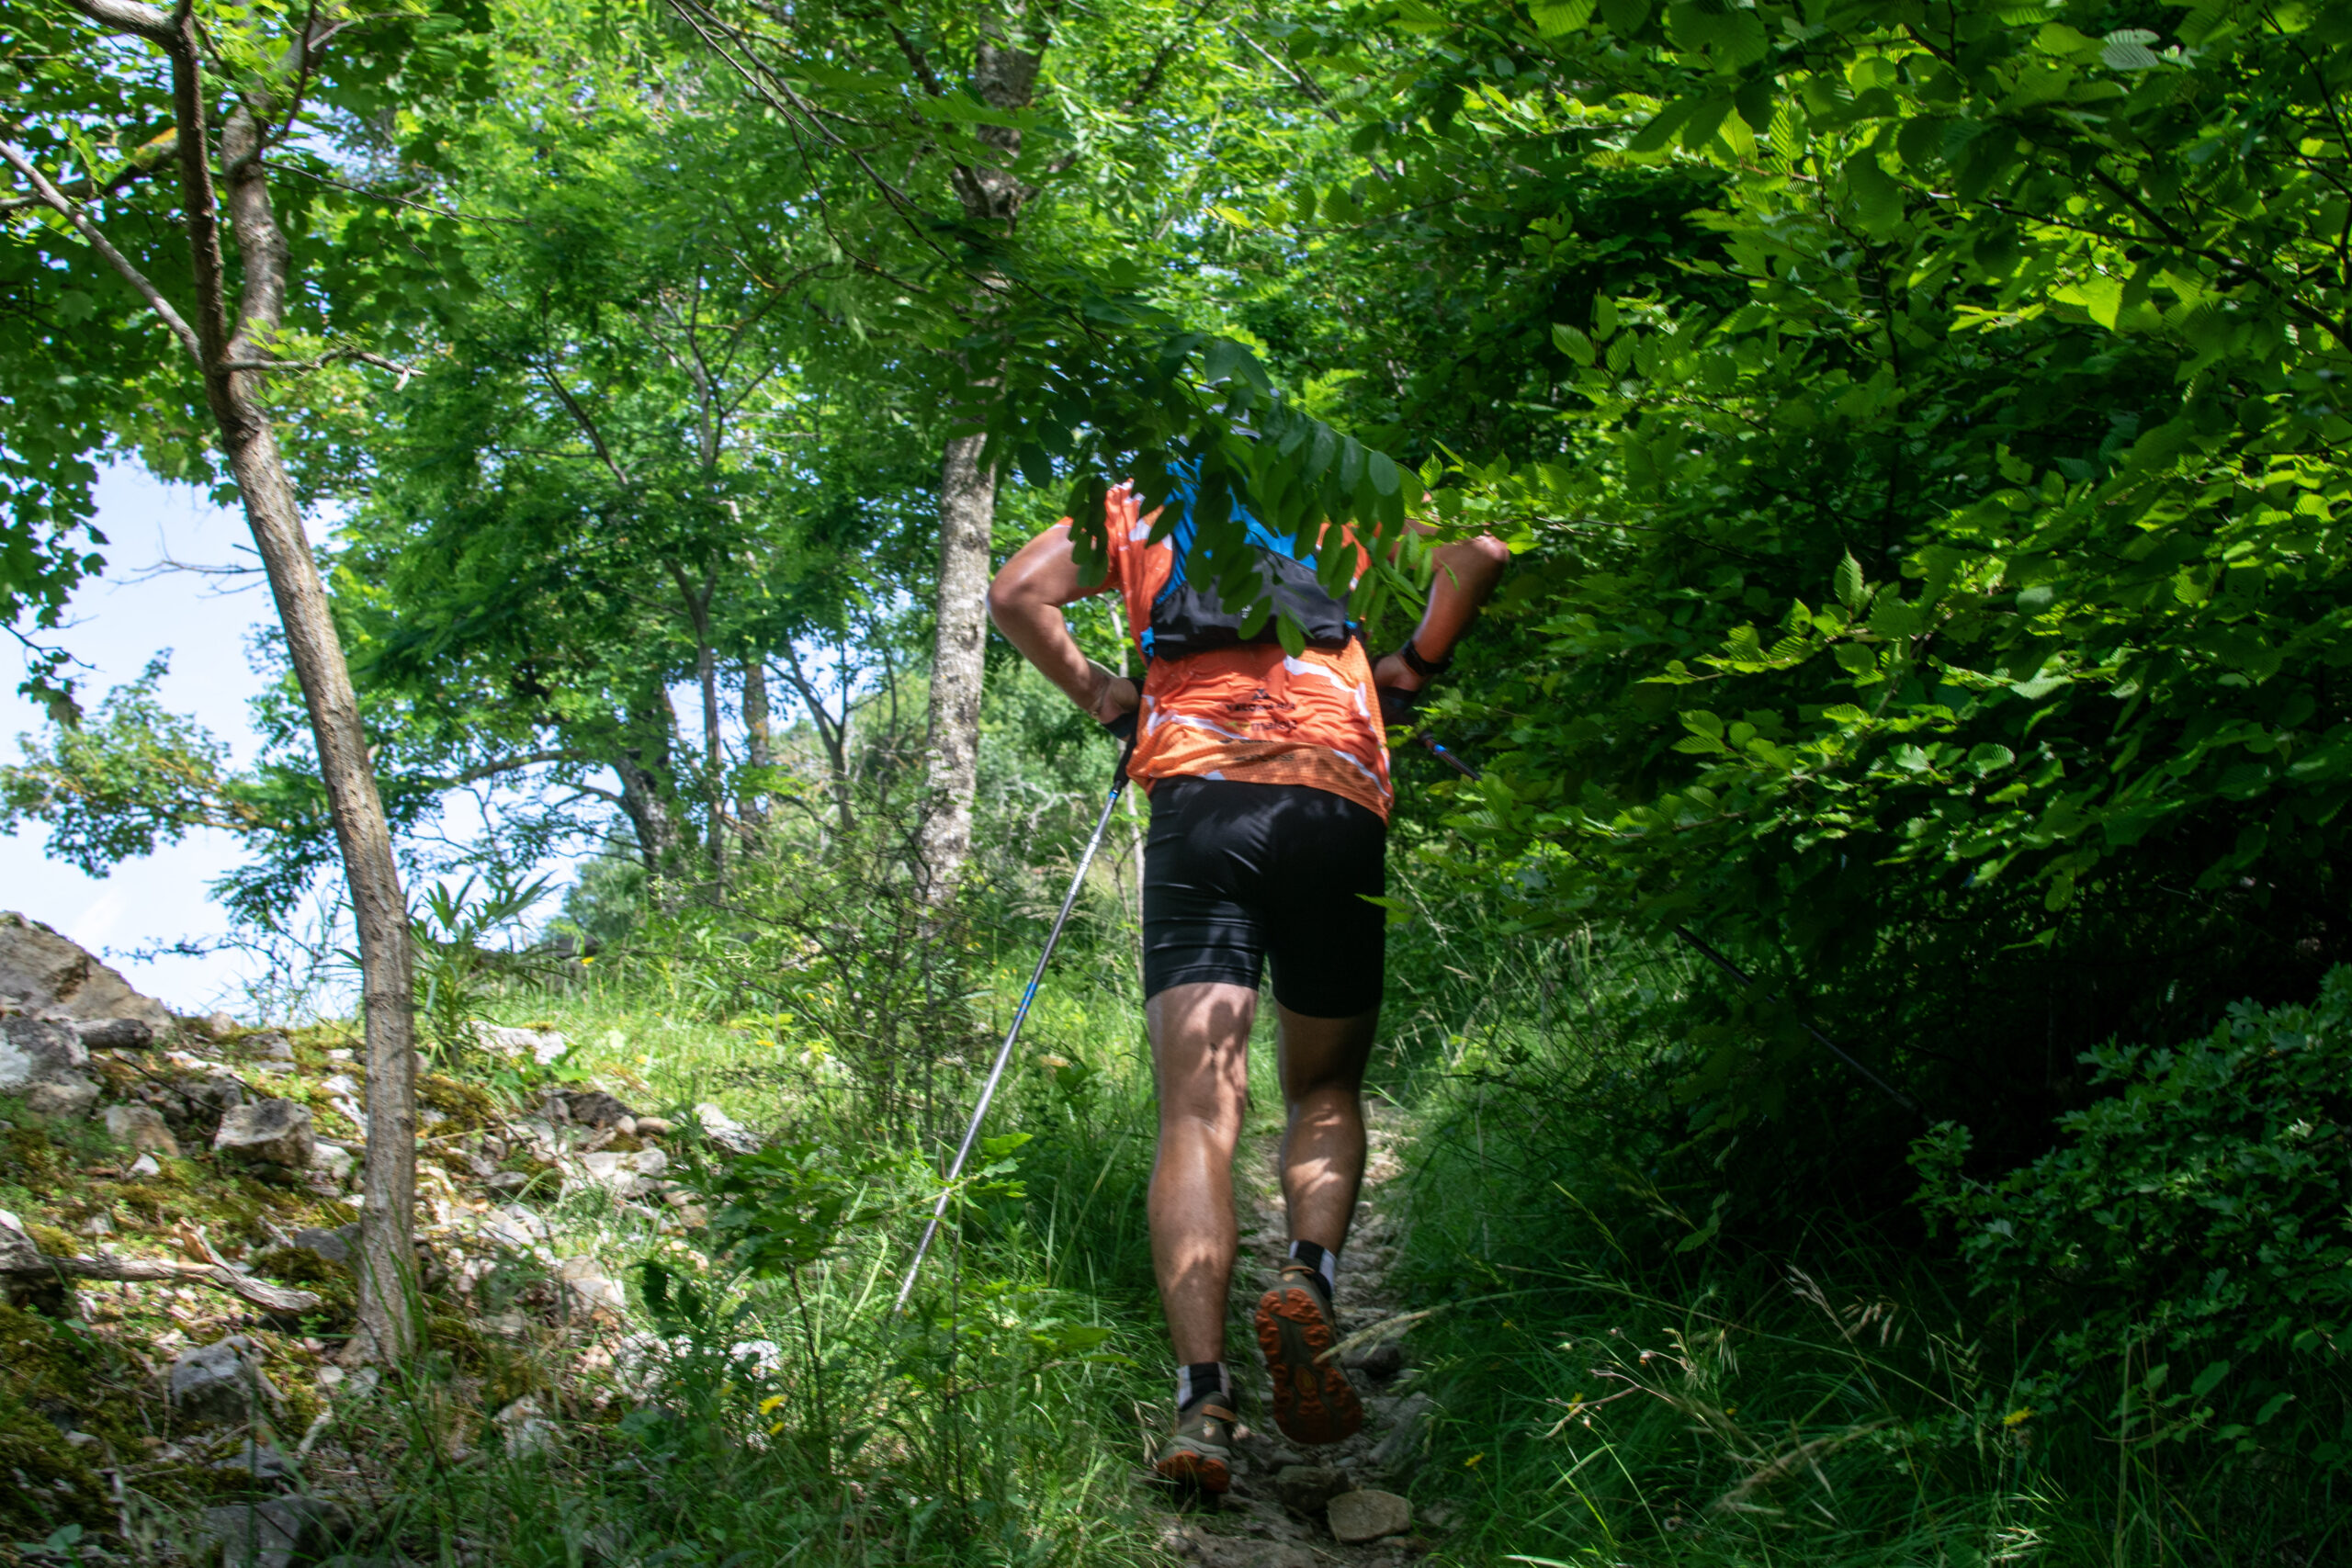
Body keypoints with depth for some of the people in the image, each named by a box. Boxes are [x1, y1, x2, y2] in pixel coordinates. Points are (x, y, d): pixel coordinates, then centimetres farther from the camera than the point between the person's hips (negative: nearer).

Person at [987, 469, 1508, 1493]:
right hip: (1337, 811, 1)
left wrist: (1097, 692, 23)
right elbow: (1477, 552, 10)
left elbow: (1015, 595, 12)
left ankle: (1202, 1399, -23)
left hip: (1196, 803, 0)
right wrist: (1413, 664, 21)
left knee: (1198, 1111, -7)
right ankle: (1308, 1276, -14)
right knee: (1325, 1090, 16)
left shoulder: (1139, 503, 22)